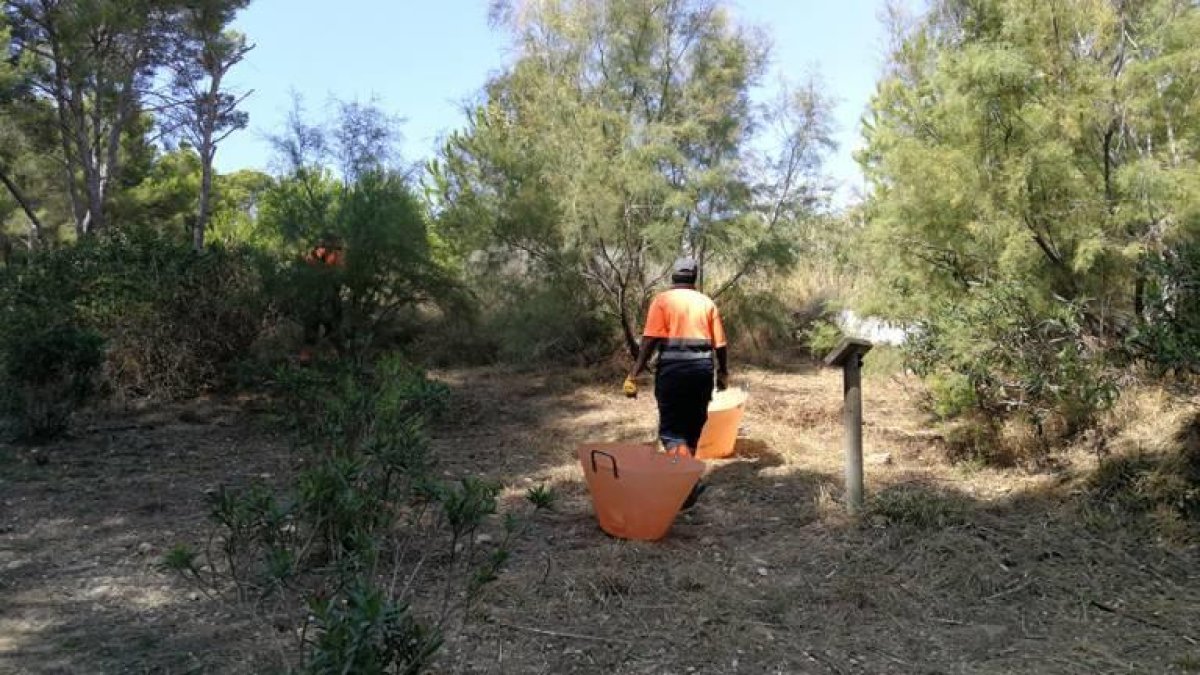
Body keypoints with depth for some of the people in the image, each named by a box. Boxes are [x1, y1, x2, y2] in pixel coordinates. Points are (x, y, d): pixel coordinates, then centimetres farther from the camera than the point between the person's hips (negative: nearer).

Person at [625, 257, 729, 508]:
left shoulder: (662, 300, 0)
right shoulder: (707, 302, 10)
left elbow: (650, 340, -10)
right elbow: (720, 344, 7)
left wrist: (634, 375, -9)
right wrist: (723, 372, 23)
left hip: (673, 369, -4)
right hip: (702, 367, 4)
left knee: (671, 428, 0)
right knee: (693, 426, 16)